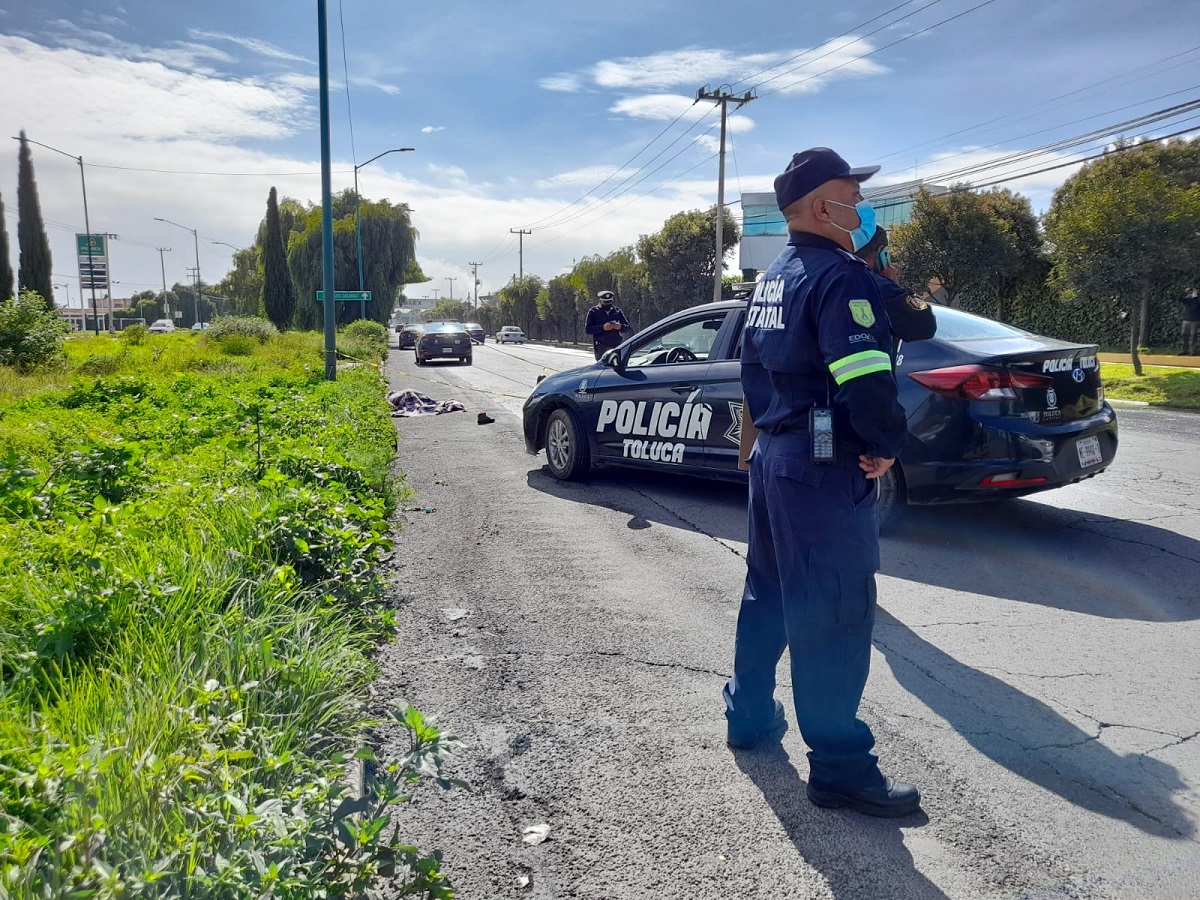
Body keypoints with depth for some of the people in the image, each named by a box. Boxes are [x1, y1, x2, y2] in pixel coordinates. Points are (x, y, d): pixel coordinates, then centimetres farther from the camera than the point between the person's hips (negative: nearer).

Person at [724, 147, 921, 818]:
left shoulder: (774, 280, 14)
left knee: (769, 591, 21)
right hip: (827, 468, -10)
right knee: (834, 615, -3)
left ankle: (750, 715, 35)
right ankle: (841, 768, 7)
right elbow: (867, 381, -26)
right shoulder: (842, 277, -16)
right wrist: (887, 446, -11)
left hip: (774, 455, 10)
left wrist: (776, 428, 18)